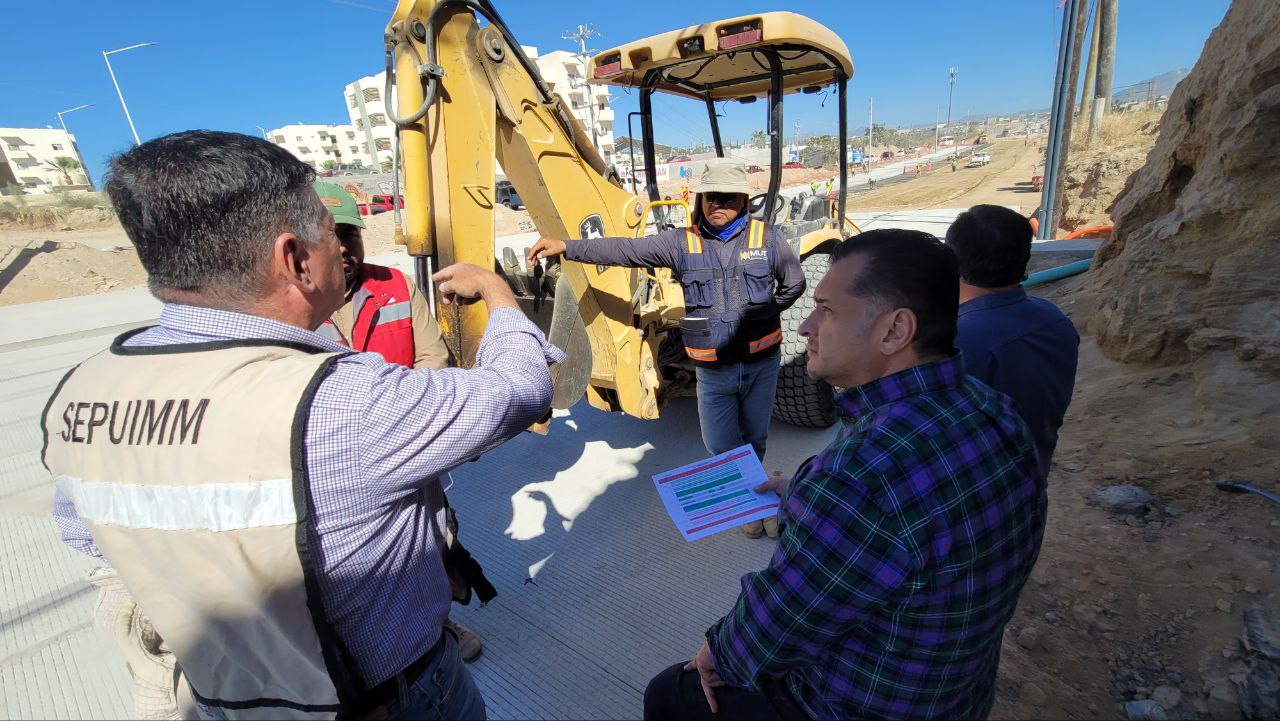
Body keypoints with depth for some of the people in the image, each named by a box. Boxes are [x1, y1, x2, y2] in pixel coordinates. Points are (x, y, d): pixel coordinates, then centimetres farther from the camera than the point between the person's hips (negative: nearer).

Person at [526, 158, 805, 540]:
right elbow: (626, 250, -9)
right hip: (712, 371, 0)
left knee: (754, 438, 16)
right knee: (719, 446, 6)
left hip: (761, 364, 0)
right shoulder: (681, 242, -3)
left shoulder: (767, 237, -2)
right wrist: (566, 247, -15)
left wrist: (761, 313, 2)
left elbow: (794, 284, 11)